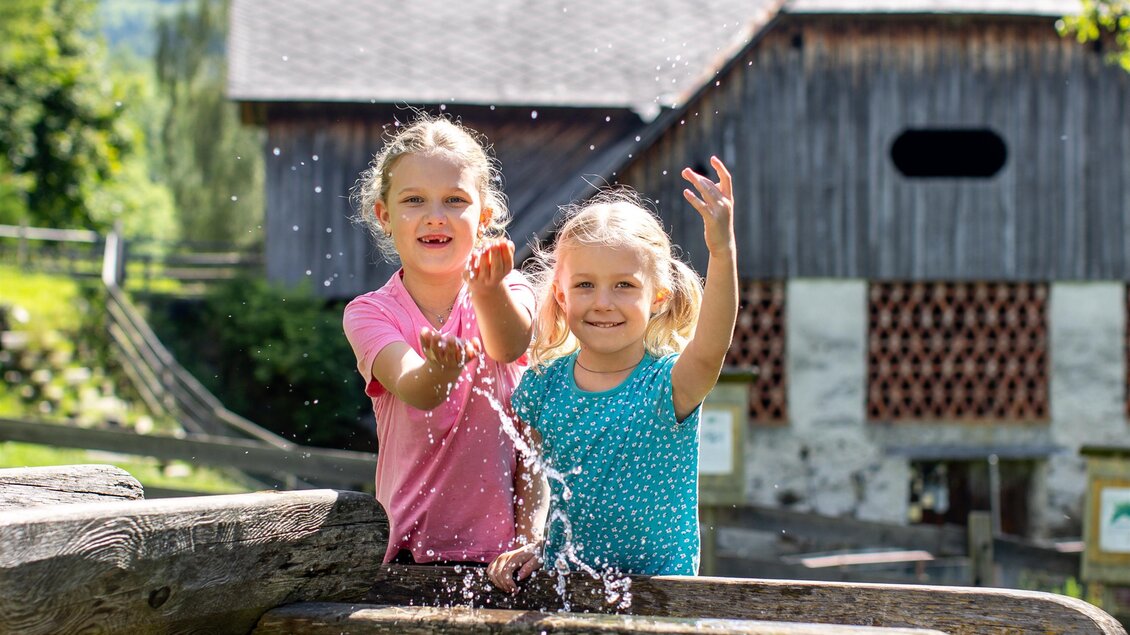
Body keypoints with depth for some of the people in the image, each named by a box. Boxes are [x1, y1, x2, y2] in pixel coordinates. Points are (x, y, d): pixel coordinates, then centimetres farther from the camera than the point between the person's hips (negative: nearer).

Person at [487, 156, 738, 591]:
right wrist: (526, 545, -1)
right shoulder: (543, 384, 1)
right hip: (563, 579, 3)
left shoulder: (668, 384, -10)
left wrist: (723, 253, -45)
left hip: (660, 584, -3)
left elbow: (710, 350, -32)